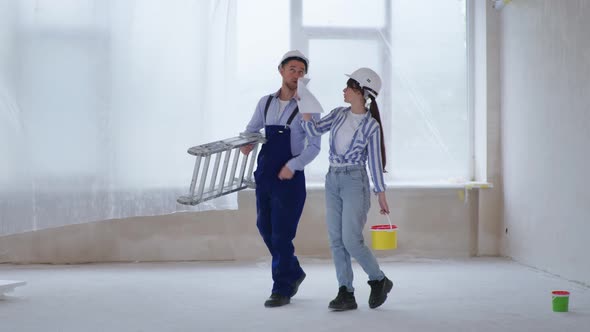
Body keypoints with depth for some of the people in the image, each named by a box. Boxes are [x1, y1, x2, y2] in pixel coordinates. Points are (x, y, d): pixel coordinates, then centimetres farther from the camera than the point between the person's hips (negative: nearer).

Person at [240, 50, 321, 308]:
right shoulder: (266, 103, 9)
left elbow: (314, 146, -9)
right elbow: (252, 129, 22)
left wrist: (292, 166, -20)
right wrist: (246, 142, -1)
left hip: (290, 177, -6)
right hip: (264, 174, 6)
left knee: (281, 233, -5)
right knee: (265, 227, 13)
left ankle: (282, 289, 7)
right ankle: (293, 273, 33)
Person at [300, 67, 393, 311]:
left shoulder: (371, 126, -7)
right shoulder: (339, 114, 8)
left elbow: (374, 161, -4)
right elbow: (314, 130, 0)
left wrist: (381, 195, -2)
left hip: (355, 181, -6)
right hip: (333, 181, 6)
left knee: (351, 240, -10)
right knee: (336, 240, 1)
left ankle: (379, 281, 13)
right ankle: (346, 294, 5)